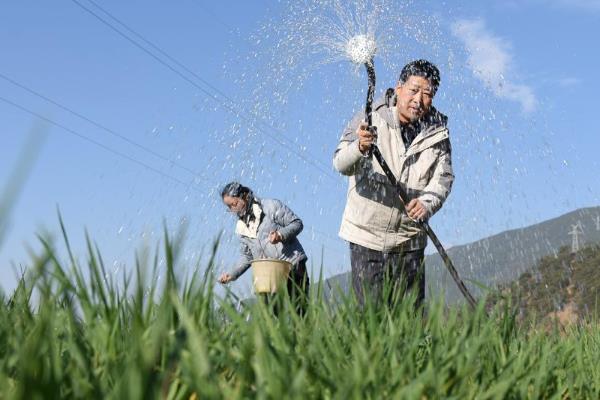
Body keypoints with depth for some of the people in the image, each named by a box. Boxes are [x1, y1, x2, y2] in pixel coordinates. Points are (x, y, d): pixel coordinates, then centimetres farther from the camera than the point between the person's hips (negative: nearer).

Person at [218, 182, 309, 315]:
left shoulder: (271, 206, -2)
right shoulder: (241, 228, 14)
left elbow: (297, 223, -3)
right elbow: (247, 255, 19)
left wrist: (281, 235, -22)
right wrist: (233, 274, 4)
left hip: (292, 265, -5)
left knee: (299, 312, -7)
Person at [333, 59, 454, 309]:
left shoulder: (437, 133, 3)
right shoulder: (371, 120, -6)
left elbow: (443, 177, -2)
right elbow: (341, 164, -17)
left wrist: (428, 202, -25)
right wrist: (360, 147, -41)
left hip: (409, 241, 3)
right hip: (366, 235, -2)